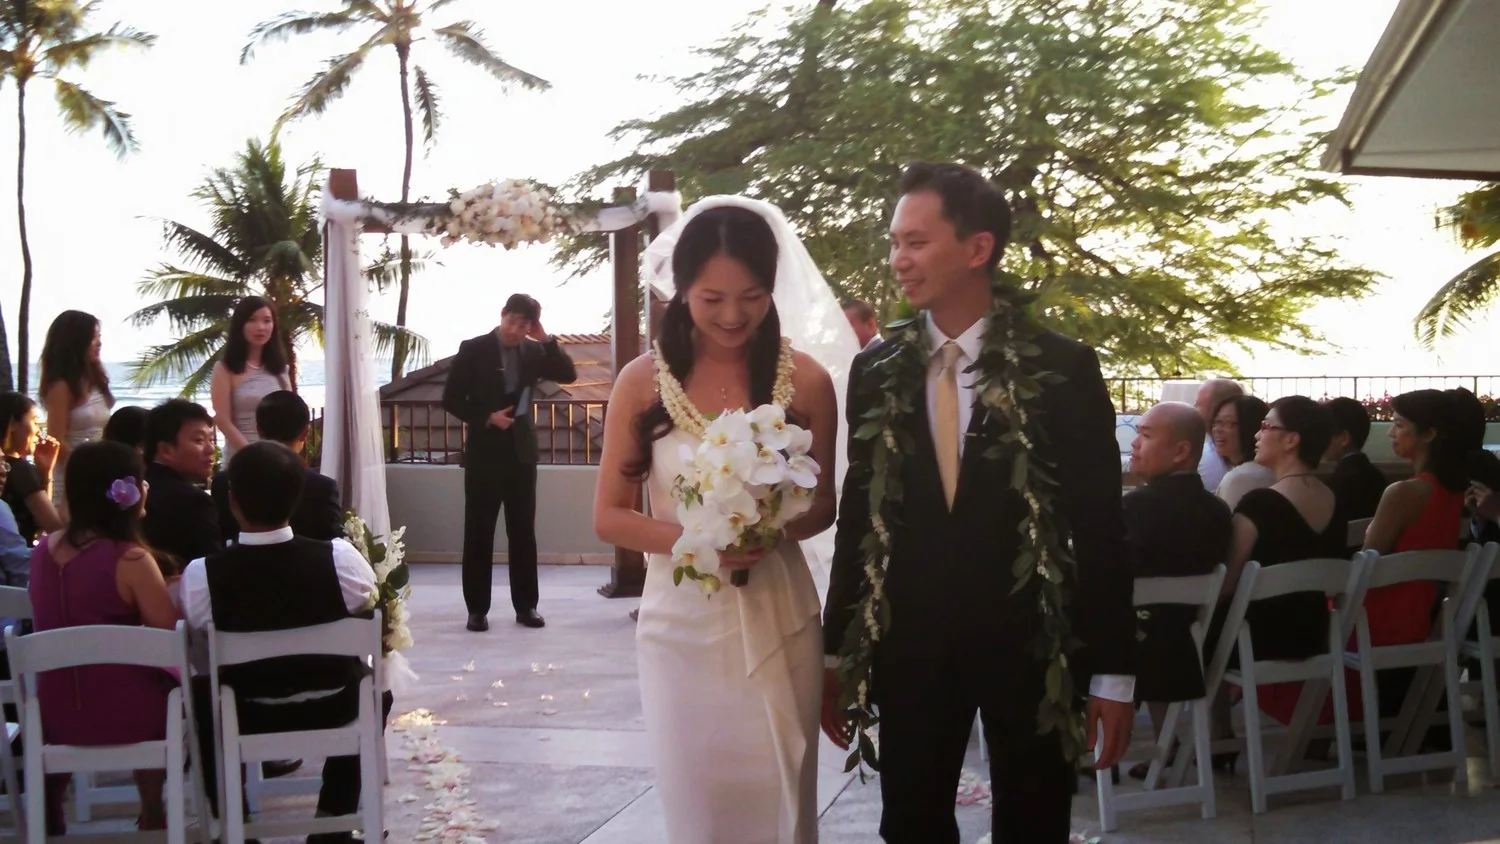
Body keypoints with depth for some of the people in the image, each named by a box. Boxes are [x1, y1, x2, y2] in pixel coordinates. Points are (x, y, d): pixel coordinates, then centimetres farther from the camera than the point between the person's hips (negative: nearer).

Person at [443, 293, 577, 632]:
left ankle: (525, 606, 12)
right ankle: (477, 609, 6)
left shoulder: (534, 351, 4)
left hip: (521, 451, 3)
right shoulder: (473, 349, -5)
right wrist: (486, 418, -16)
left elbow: (568, 375, -6)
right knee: (479, 532, 1)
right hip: (485, 452, -3)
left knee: (523, 531, 6)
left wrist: (546, 339, -12)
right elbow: (451, 399, -4)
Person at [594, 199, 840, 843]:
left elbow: (822, 505, 6)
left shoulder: (805, 381, -3)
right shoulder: (643, 382, -4)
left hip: (778, 623, 0)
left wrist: (774, 531, -17)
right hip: (683, 624, 0)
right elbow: (609, 516, -1)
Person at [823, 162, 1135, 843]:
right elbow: (857, 514, 8)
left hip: (1030, 641, -2)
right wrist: (835, 651, 8)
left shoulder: (1062, 367, -7)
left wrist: (1112, 669, -7)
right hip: (911, 645, 3)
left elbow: (1099, 527, -6)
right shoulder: (876, 372, 2)